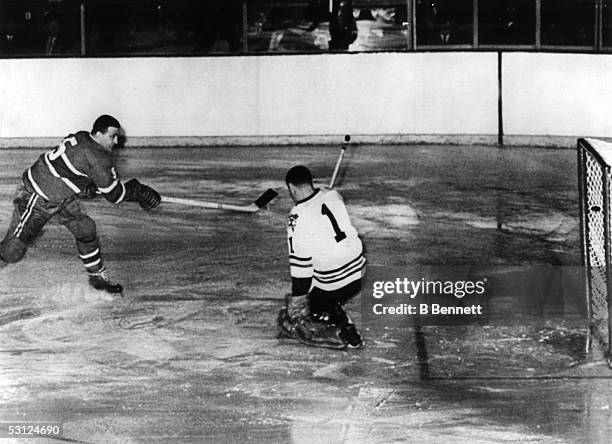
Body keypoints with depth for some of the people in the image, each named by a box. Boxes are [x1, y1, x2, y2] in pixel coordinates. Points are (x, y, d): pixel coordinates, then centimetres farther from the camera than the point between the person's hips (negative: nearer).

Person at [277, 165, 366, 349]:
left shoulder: (298, 218, -17)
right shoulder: (333, 195, 0)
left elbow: (300, 266, -16)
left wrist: (296, 301, -8)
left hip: (332, 284, -7)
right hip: (358, 273, 7)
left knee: (289, 322, 7)